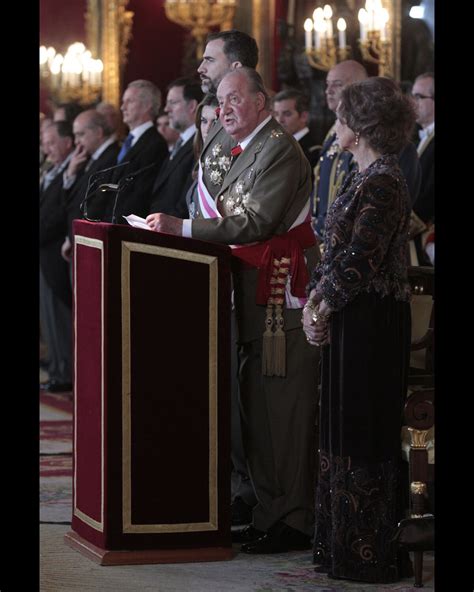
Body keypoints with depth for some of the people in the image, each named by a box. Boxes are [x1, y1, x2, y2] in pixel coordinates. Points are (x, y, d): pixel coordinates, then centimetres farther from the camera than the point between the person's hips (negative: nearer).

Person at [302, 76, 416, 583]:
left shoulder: (382, 183, -17)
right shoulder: (360, 177, 14)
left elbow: (360, 259, -21)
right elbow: (334, 250, 17)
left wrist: (324, 308, -11)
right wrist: (314, 300, 5)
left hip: (370, 320, -10)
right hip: (348, 318, 10)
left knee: (361, 433, -4)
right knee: (343, 426, 14)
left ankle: (368, 552, 3)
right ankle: (341, 543, 21)